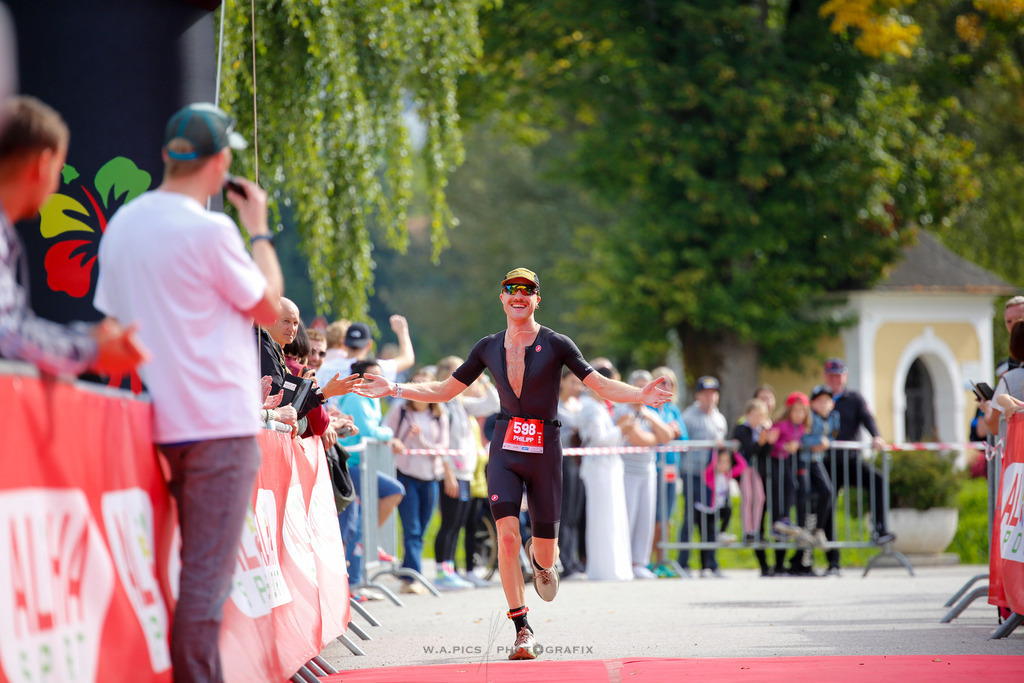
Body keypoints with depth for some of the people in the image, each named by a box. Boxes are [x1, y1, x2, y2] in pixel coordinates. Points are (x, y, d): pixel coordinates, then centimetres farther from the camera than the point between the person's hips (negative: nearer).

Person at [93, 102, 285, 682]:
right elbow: (268, 306, -3)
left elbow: (110, 316, 17)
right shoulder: (208, 229, -14)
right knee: (208, 574, -8)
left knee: (187, 568, 15)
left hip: (155, 420, 8)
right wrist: (259, 230, 8)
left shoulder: (121, 225, 10)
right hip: (219, 425, -8)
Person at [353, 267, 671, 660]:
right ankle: (522, 628, -11)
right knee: (507, 533, -18)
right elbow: (444, 391, 15)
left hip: (544, 450, -1)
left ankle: (542, 561, 43)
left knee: (545, 554, 2)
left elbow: (601, 386, -5)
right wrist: (394, 390, 5)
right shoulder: (489, 348, 7)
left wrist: (640, 395, -23)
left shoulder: (556, 345, -2)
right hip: (505, 449, 1)